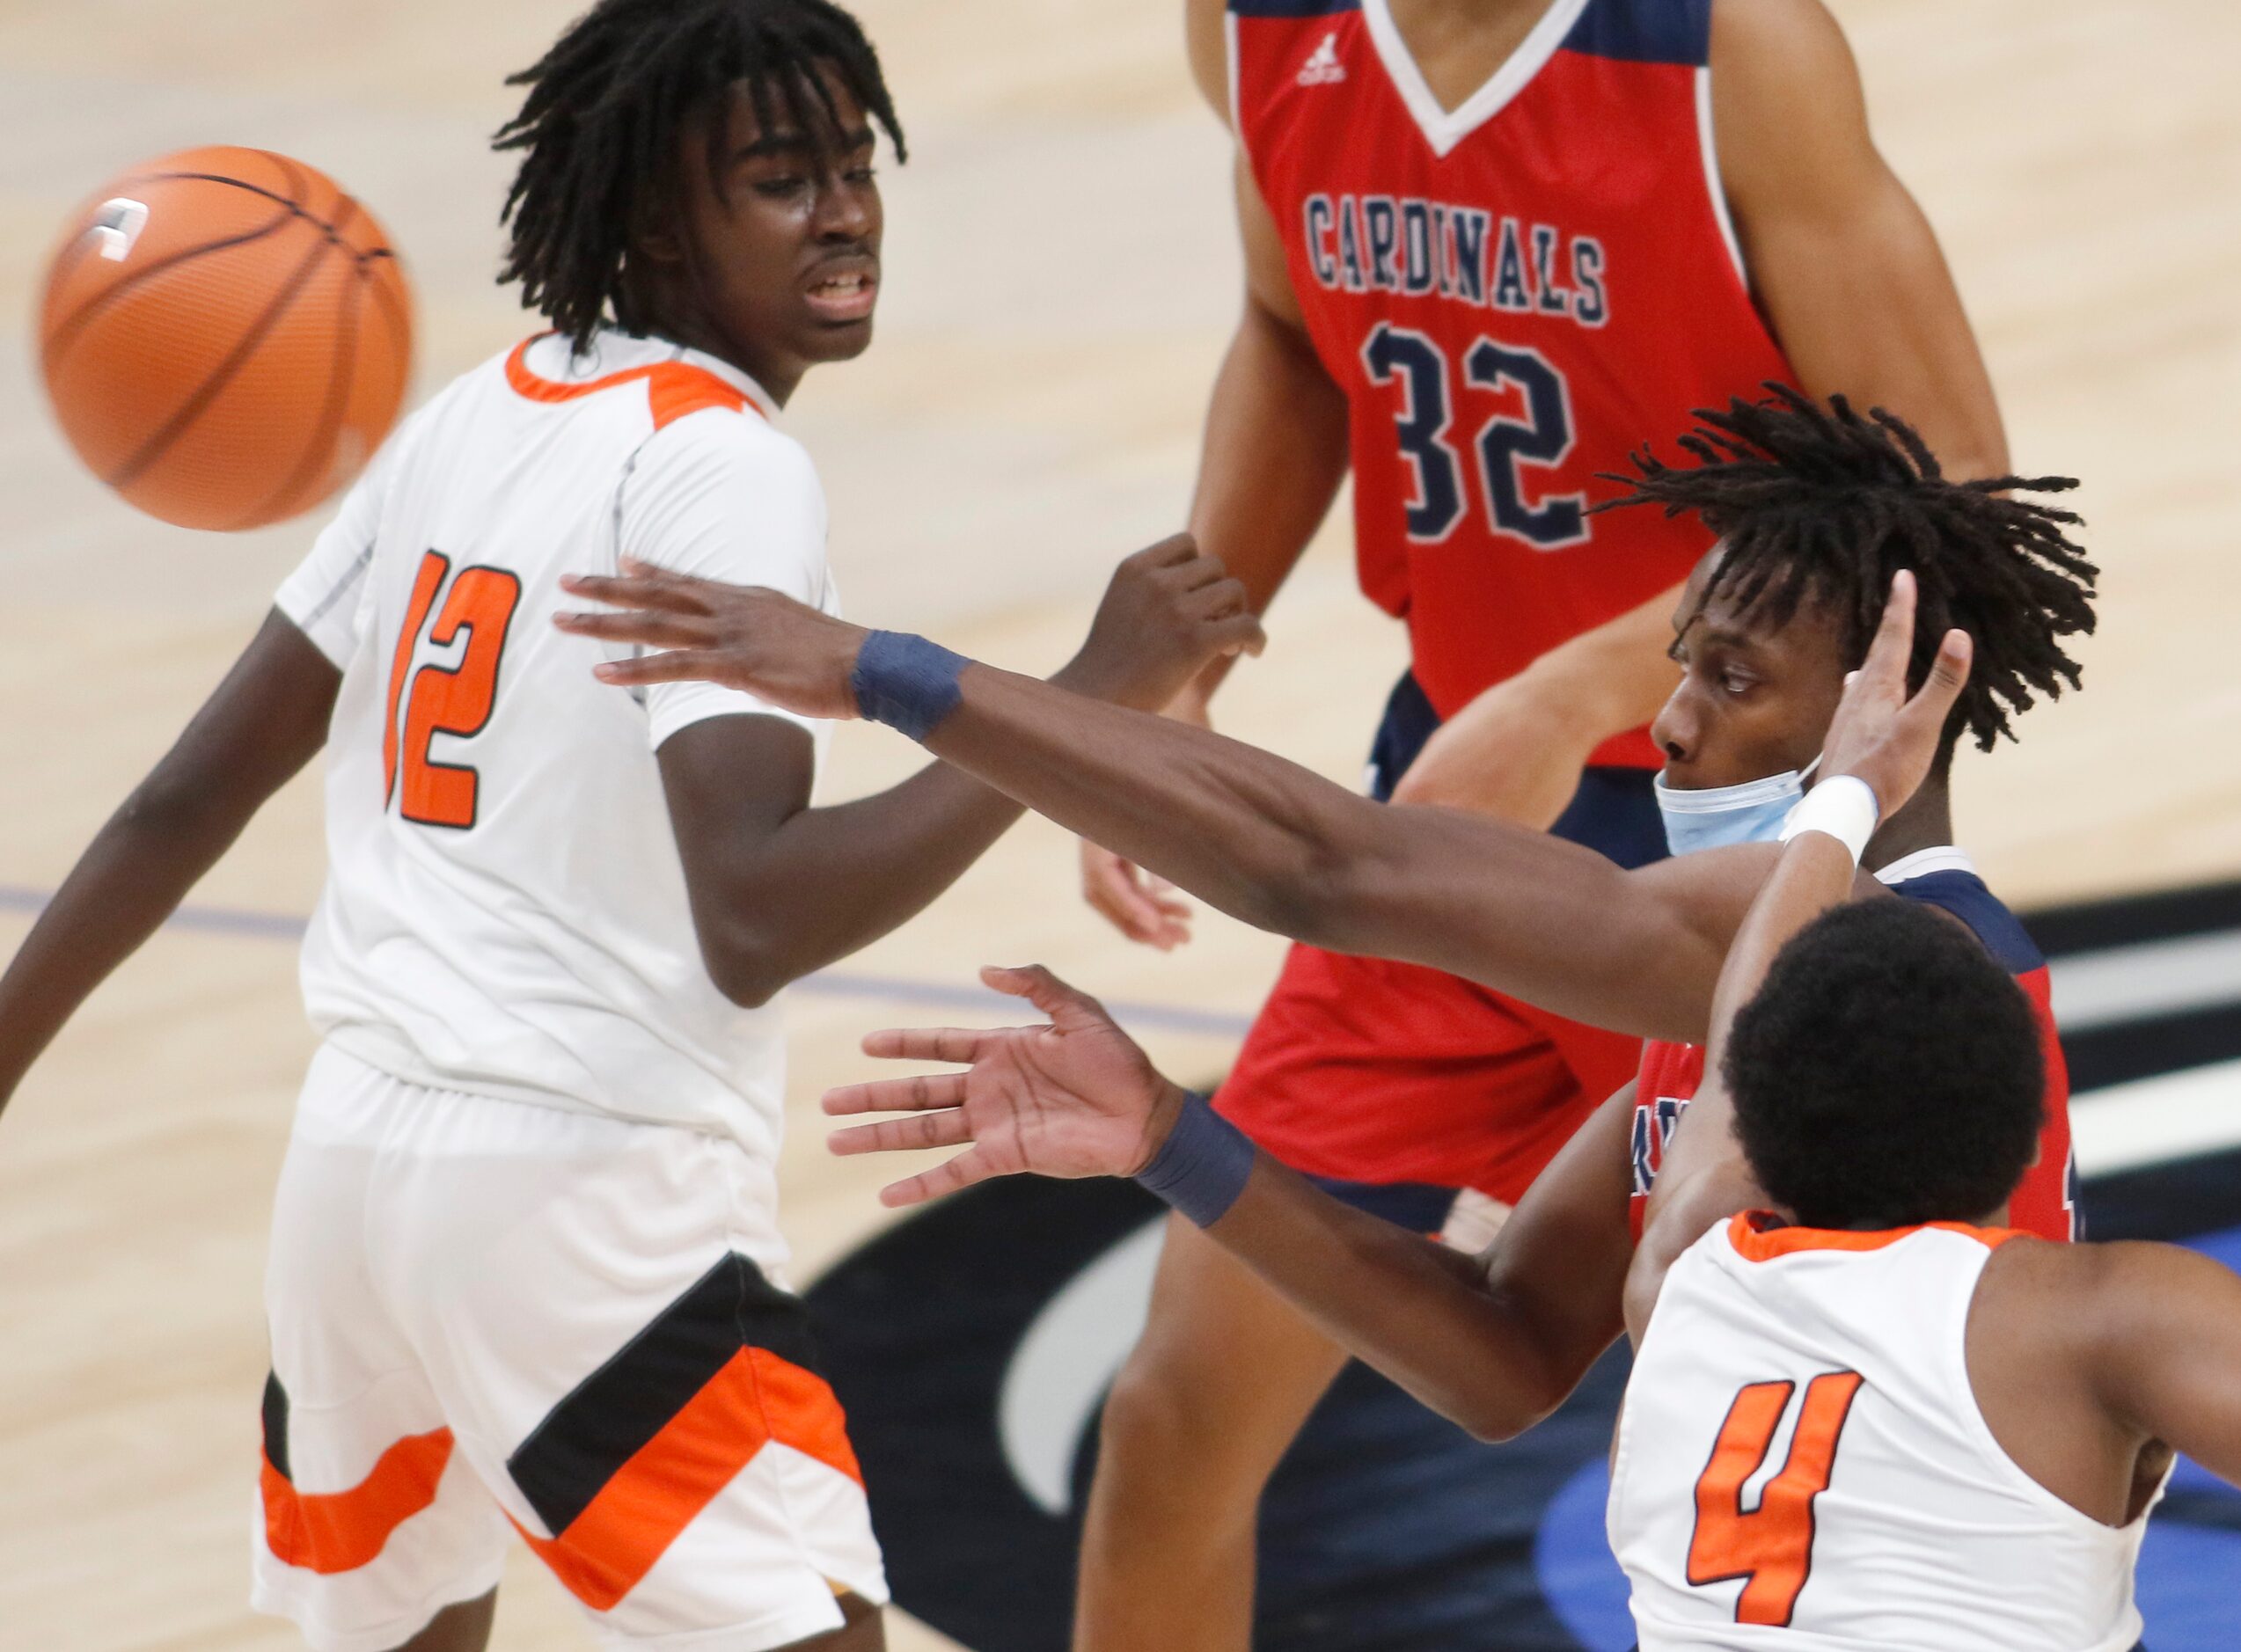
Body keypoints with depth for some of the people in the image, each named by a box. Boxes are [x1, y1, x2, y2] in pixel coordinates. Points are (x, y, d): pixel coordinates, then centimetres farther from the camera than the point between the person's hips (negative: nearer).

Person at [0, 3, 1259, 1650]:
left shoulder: (472, 418, 12)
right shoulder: (725, 467, -11)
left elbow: (187, 802, 14)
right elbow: (753, 918, -24)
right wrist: (1090, 694, -22)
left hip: (350, 1155, 9)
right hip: (591, 1191, -9)